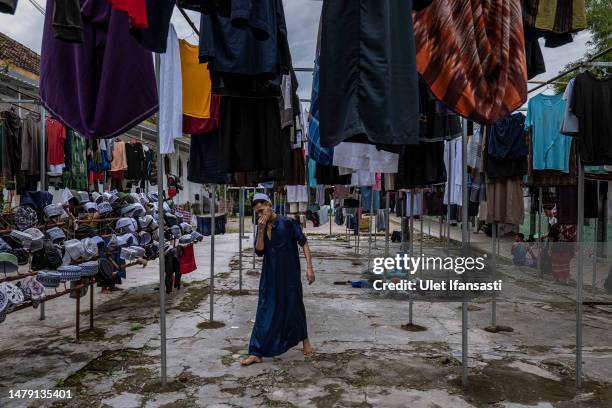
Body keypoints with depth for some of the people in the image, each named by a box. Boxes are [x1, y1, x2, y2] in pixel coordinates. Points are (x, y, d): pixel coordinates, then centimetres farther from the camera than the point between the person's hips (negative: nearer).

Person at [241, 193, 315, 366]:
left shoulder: (287, 223, -10)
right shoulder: (262, 227, 4)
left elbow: (304, 243, -9)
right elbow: (259, 251, -5)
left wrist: (309, 267, -15)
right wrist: (261, 230, -16)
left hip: (289, 275, -4)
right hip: (270, 276, 4)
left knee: (295, 307, 13)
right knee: (265, 311, 3)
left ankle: (304, 339, 39)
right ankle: (257, 352, 7)